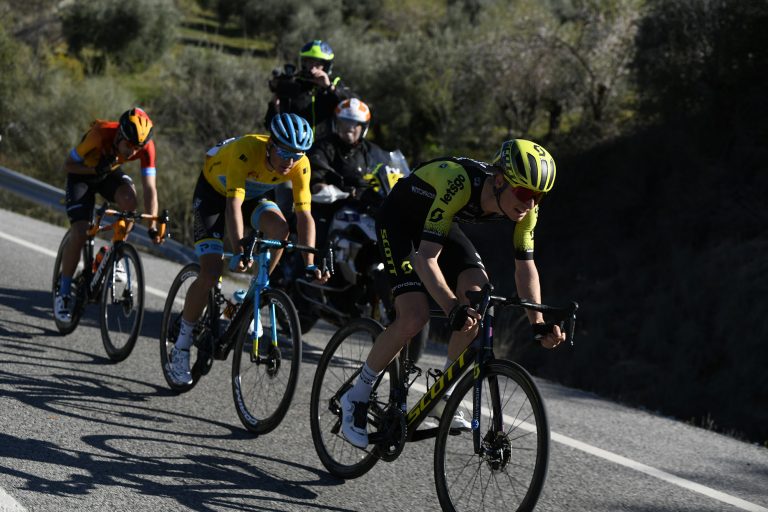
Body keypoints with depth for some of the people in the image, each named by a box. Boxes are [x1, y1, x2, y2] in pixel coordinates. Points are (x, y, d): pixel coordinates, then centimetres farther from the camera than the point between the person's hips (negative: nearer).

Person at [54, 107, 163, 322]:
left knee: (129, 200, -31)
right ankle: (63, 293, 0)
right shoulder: (99, 135, -36)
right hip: (82, 174, -3)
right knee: (79, 233, -16)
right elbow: (68, 165, -23)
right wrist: (96, 169, -39)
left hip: (110, 173, 3)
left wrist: (152, 226, -36)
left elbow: (150, 188, -27)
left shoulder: (146, 146, -28)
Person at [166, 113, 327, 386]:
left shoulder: (300, 164, -26)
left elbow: (304, 214, -25)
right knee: (210, 272, -16)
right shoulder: (247, 150, -39)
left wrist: (309, 264, -35)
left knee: (280, 228, -29)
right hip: (214, 192, -4)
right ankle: (181, 348, -2)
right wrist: (239, 251, -59)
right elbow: (234, 205, -47)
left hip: (254, 195, 4)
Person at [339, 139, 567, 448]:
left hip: (438, 223, 6)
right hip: (399, 220, -6)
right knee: (414, 317, -21)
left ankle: (443, 397, -1)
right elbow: (426, 258, -42)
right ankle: (356, 398, -2)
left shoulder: (525, 205, -20)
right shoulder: (460, 184, -40)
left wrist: (538, 323, -21)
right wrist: (453, 309, -53)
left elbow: (525, 266, -9)